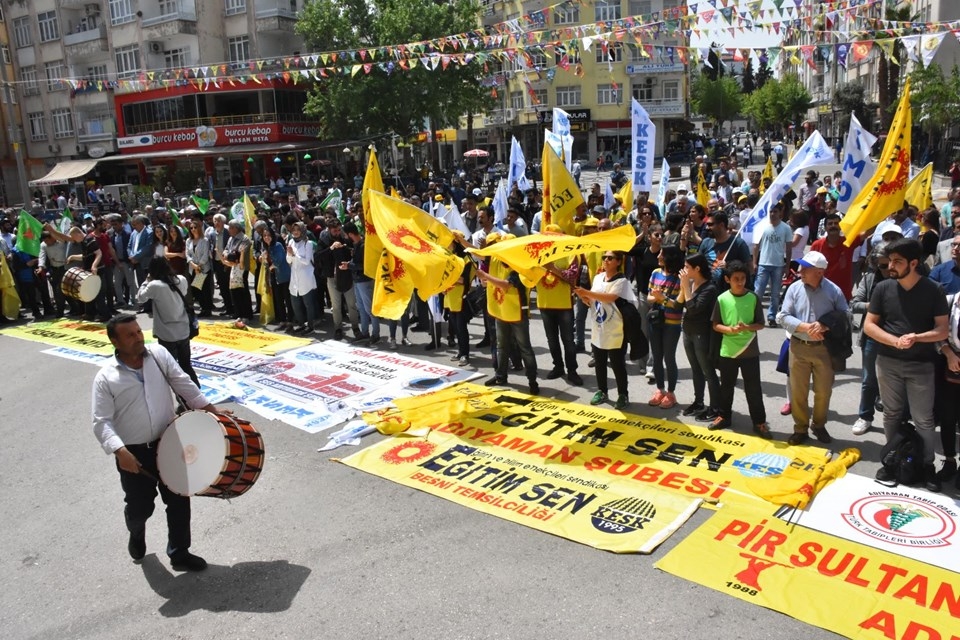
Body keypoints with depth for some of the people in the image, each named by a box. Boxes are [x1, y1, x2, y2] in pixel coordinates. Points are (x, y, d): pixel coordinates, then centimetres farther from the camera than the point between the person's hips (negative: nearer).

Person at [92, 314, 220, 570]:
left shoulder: (158, 354, -3)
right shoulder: (105, 377, -11)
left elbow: (183, 384, 3)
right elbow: (102, 422, -13)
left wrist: (210, 409, 1)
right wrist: (120, 451, -26)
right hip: (134, 453, -2)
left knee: (179, 500, 10)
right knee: (140, 507, 11)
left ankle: (179, 553, 28)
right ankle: (136, 534, 47)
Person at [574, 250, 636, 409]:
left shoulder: (621, 281, -12)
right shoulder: (597, 278, 8)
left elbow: (610, 298, -29)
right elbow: (592, 302, 12)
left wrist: (587, 292, -32)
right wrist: (583, 297, -10)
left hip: (615, 332, -6)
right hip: (598, 330, 6)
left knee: (617, 365, 3)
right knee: (599, 363, 14)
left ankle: (623, 395, 17)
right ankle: (601, 391, 29)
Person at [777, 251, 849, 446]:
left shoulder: (834, 291, -8)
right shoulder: (794, 288, -5)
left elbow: (844, 317, -2)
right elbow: (783, 317, -5)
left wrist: (825, 326, -20)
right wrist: (806, 327, -19)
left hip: (824, 348, -1)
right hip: (799, 347, 1)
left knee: (823, 391, 12)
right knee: (798, 391, 8)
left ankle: (819, 426, 33)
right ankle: (800, 429, 24)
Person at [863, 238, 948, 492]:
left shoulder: (933, 290, -6)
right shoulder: (883, 288, -2)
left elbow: (942, 330, -5)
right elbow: (869, 325, -1)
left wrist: (916, 338, -23)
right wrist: (894, 341, -16)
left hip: (921, 364, -2)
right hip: (888, 362, 2)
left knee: (923, 419, 4)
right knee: (892, 414, 13)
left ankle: (928, 465, 20)